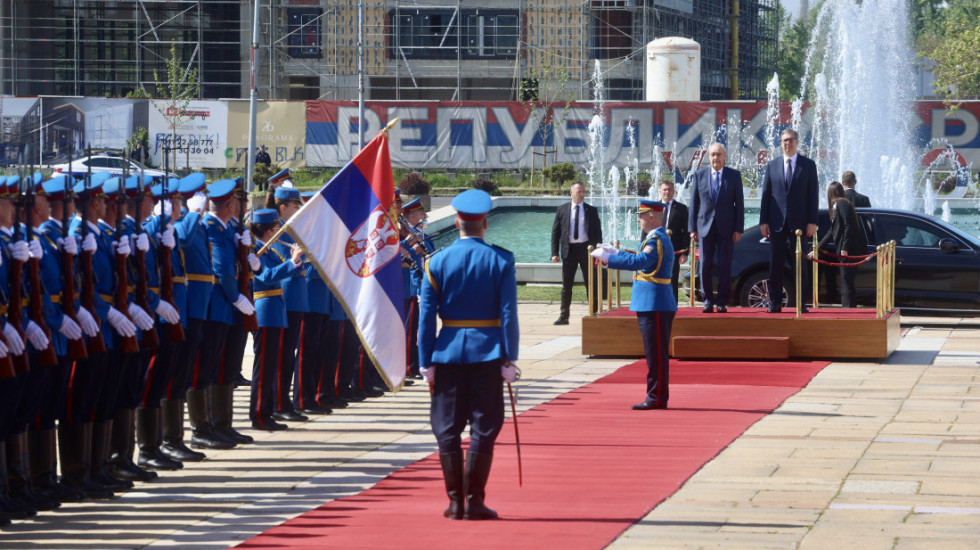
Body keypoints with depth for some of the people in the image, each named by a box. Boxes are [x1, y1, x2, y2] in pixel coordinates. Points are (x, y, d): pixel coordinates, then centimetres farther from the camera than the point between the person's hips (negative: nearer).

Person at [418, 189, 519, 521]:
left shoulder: (437, 262, -1)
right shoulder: (501, 261, -3)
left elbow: (426, 317, -3)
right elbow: (508, 314, -7)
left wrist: (426, 362, 1)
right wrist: (510, 359, -3)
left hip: (448, 353, 1)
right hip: (487, 353, -1)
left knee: (448, 430, 7)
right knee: (483, 429, 4)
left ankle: (455, 502, 5)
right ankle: (475, 501, 1)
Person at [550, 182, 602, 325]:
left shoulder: (591, 210, 4)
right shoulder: (562, 209, 4)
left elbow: (597, 232, 6)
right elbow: (555, 232, 4)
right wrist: (555, 252, -4)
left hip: (586, 248, 0)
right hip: (569, 249, 0)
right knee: (566, 285, 3)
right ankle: (564, 316, 7)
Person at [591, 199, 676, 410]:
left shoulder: (657, 240, -17)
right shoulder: (656, 238, 16)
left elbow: (639, 261, -30)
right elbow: (642, 259, 28)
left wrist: (608, 258, -24)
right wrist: (615, 253, 27)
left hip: (655, 306, -11)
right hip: (652, 304, 11)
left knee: (656, 354, -6)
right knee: (656, 353, 12)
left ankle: (657, 398, -4)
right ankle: (657, 397, 16)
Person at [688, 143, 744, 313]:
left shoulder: (734, 176, 3)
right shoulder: (699, 175, 7)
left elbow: (739, 203, 2)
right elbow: (694, 203, 7)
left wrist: (738, 229, -4)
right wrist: (692, 228, 1)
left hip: (726, 228, -1)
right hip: (706, 227, 1)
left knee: (725, 266, -1)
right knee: (705, 265, -1)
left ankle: (722, 301, 7)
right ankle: (708, 300, 10)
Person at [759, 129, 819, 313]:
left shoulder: (808, 165, 6)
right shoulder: (772, 166, 10)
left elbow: (813, 194, 2)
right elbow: (766, 194, 8)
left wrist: (812, 222, -6)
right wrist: (763, 221, 0)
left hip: (799, 222, -1)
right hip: (777, 222, 1)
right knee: (775, 264, 1)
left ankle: (802, 303, 6)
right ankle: (775, 303, 6)